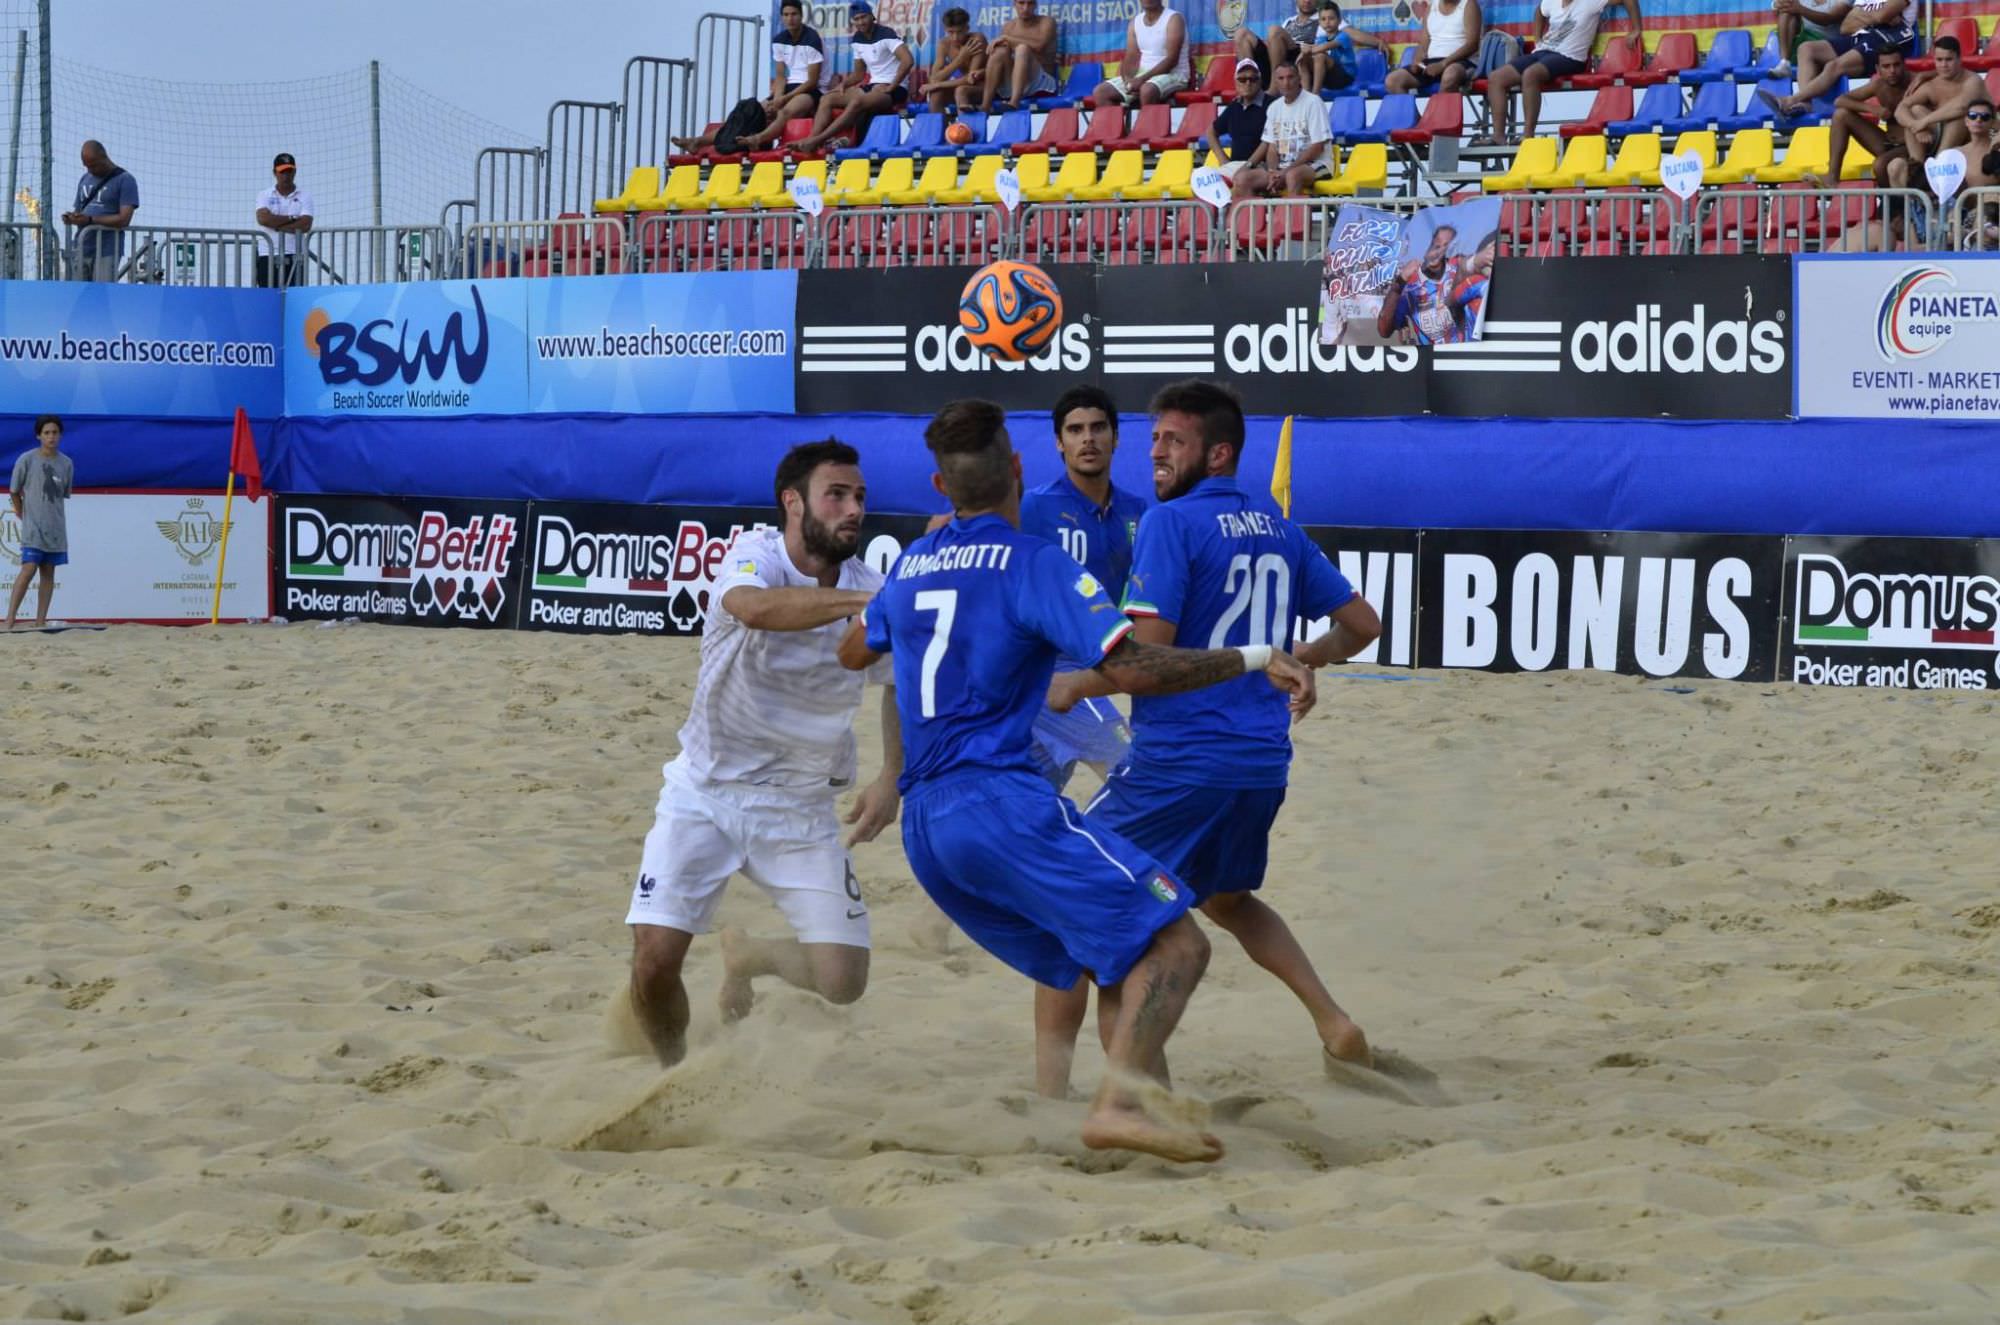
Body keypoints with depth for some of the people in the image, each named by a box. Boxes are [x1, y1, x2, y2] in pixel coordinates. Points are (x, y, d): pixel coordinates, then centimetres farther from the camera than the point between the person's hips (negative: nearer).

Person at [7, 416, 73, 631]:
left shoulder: (66, 464, 4)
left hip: (56, 528, 5)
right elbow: (14, 492, 2)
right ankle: (10, 620, -15)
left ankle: (40, 622, 7)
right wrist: (23, 514, 7)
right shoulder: (27, 460, -7)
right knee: (29, 569, -15)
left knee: (48, 573, 4)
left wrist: (51, 513, 9)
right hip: (33, 527, -5)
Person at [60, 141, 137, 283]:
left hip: (106, 251, -6)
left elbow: (124, 219, -12)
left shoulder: (125, 180, -2)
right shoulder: (85, 180, 20)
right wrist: (71, 218, 1)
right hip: (81, 248, 6)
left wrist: (90, 220, -20)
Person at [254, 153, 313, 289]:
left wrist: (276, 224, -8)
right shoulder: (265, 196, 10)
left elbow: (305, 225, -7)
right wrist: (292, 218, -7)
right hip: (268, 256, 0)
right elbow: (263, 219, -11)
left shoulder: (304, 196, 8)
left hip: (294, 257, 0)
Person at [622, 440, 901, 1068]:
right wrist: (865, 599, -51)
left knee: (842, 981, -7)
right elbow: (755, 607, -42)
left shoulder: (869, 592, -5)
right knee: (654, 960, -14)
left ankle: (747, 956, 27)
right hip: (705, 790, -3)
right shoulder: (755, 556, -16)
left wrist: (891, 778, 0)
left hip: (800, 808, 3)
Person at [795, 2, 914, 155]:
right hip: (873, 86, 8)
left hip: (893, 90, -8)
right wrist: (844, 84, 0)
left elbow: (908, 60, -24)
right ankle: (811, 142, -21)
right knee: (827, 99, -5)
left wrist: (890, 88, -22)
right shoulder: (857, 40, 10)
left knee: (857, 102, -35)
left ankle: (818, 141, -38)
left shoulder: (886, 34, -12)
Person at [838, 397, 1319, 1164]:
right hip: (1000, 799, -8)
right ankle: (1119, 1104, -32)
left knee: (1117, 963, 16)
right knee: (1174, 943, -12)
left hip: (924, 826, 8)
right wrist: (1255, 660, -11)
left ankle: (1148, 1097, 3)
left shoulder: (912, 563, 16)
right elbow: (1130, 670, -17)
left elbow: (853, 652, 37)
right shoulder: (1033, 563, -5)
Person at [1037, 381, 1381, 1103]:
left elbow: (1145, 654, -18)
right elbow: (1362, 623, 18)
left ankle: (1049, 1090, -7)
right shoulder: (1280, 529, 11)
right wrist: (1299, 662, 34)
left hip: (1178, 762, -7)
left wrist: (1068, 688, -5)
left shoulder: (1170, 523, -11)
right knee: (1226, 898, 32)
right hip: (1262, 763, 8)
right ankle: (1335, 1025, 21)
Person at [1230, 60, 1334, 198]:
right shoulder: (1274, 107, 13)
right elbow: (1272, 147, 13)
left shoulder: (1313, 103, -6)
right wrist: (1273, 172, -10)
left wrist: (1286, 171, -15)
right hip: (1283, 165, 6)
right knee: (1242, 179, -15)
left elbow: (1318, 147, -10)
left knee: (1292, 175, -40)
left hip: (1315, 164, -6)